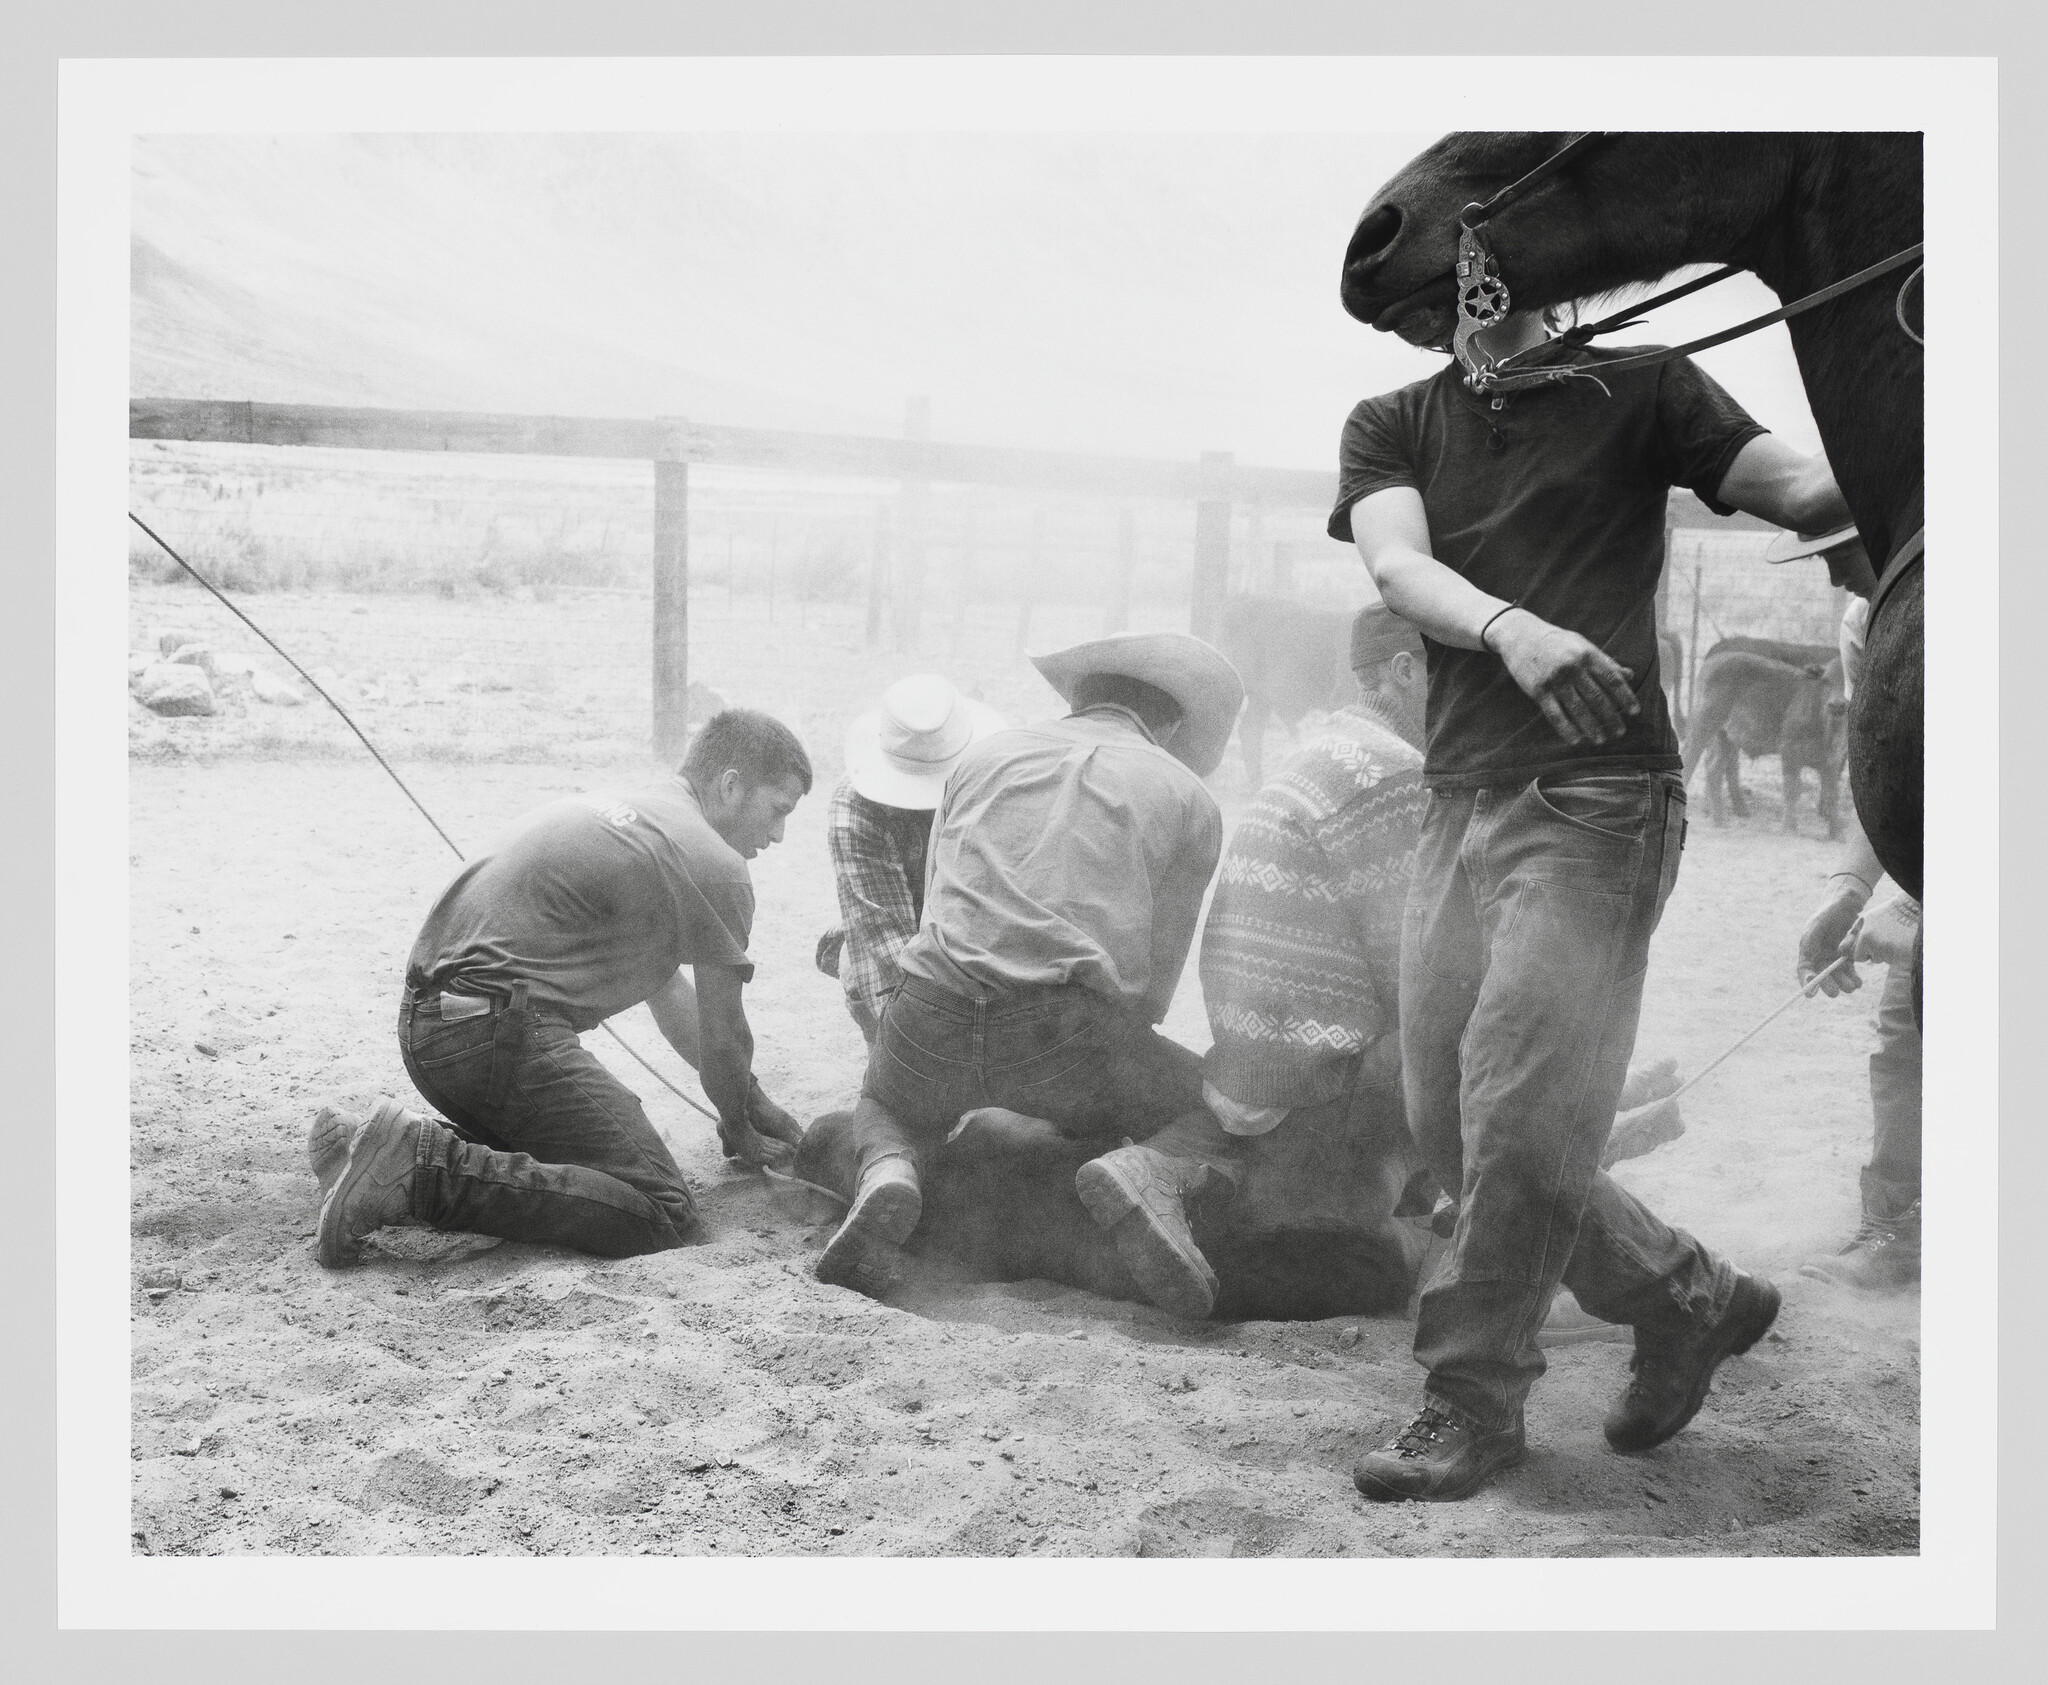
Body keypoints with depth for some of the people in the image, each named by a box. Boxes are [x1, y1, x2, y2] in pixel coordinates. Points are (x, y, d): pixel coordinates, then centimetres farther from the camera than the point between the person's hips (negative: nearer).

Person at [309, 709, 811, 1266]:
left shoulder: (619, 808, 27)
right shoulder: (716, 866, -2)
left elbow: (666, 993, 33)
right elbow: (723, 1037, 5)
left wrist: (753, 1101, 36)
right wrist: (739, 1131, 26)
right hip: (501, 1029, -10)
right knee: (664, 1213, -13)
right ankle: (428, 1169, -22)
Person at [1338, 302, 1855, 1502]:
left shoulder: (1642, 393, 7)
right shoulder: (1393, 425, 13)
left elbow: (1802, 489, -5)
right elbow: (1399, 566, -6)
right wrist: (1512, 627, -28)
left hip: (1600, 798, -4)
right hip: (1462, 805, 4)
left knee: (1519, 1114, -10)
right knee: (1447, 1124, 7)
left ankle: (1477, 1399, 8)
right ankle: (1689, 1298, 25)